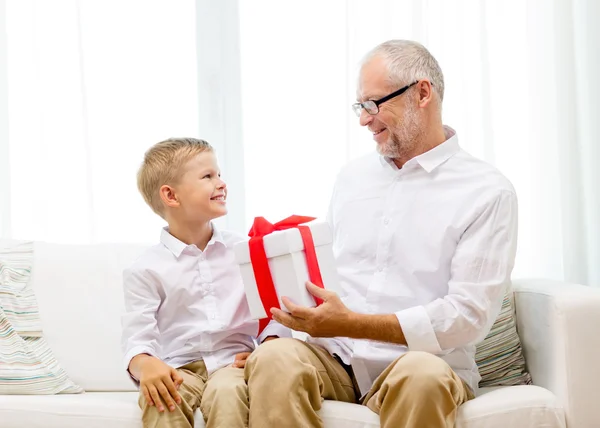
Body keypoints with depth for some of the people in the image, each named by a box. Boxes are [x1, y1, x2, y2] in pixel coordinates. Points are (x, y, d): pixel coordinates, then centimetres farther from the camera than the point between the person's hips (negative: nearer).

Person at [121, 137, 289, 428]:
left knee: (227, 392, -33)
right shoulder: (146, 270, 3)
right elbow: (138, 336, -4)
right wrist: (144, 364, -28)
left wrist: (270, 346, -11)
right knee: (159, 402, -34)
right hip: (179, 367, -1)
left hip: (231, 360, 1)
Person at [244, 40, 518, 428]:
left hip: (427, 363, -3)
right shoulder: (353, 176, 17)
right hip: (336, 357, 3)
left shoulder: (488, 192, -2)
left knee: (421, 376, -38)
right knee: (275, 358, -29)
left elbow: (469, 316, -10)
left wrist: (352, 324, -17)